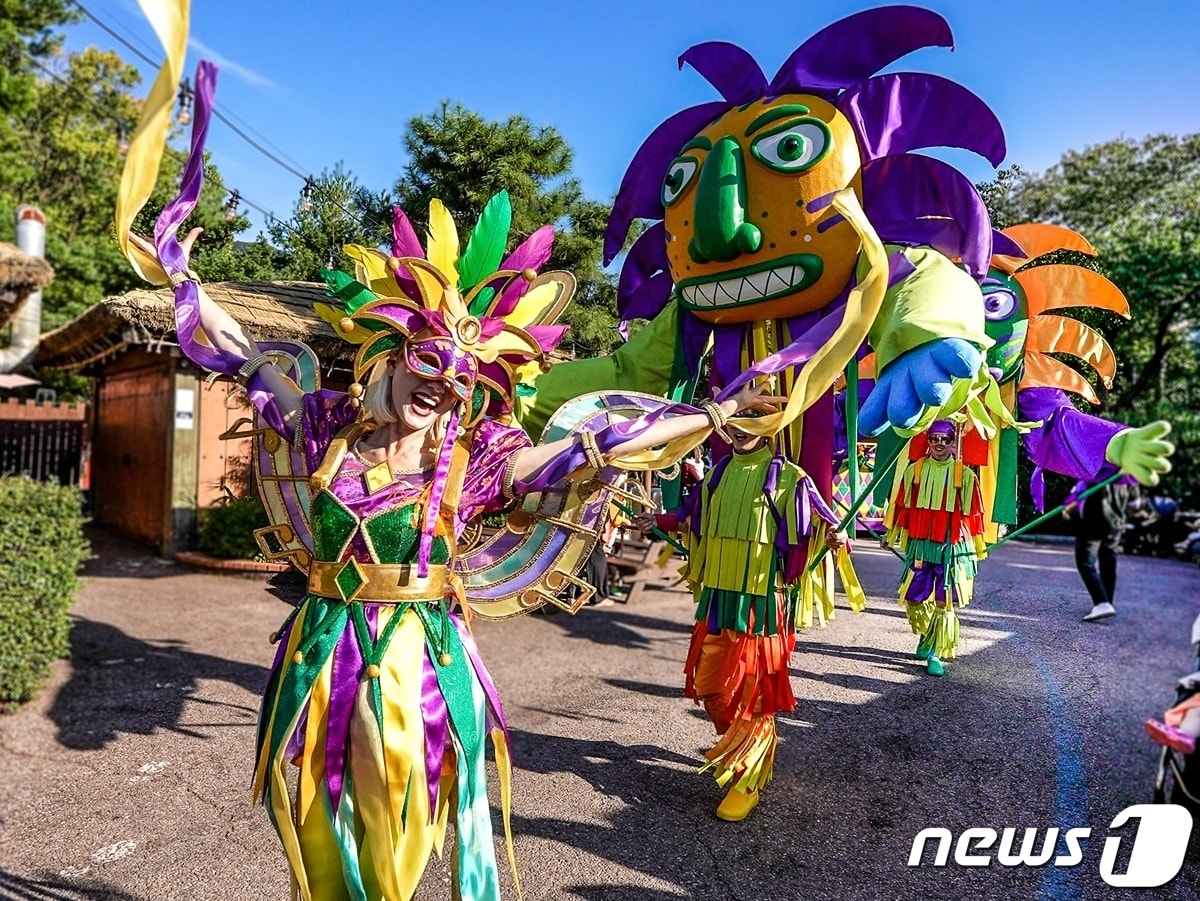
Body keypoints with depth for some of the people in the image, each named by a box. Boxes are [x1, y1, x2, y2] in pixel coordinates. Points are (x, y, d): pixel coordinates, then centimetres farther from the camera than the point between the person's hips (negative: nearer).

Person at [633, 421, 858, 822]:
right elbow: (693, 517, 24)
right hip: (717, 597, 6)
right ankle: (737, 749, 39)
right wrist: (659, 521, 19)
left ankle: (746, 782, 15)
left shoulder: (787, 477, -6)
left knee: (753, 688, 1)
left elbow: (817, 521, -11)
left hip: (762, 601, -6)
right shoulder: (718, 473, 10)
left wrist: (834, 536, -31)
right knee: (709, 685, 13)